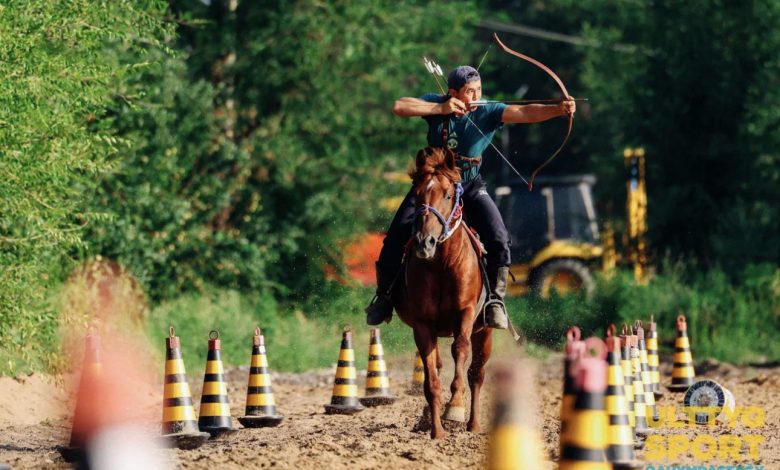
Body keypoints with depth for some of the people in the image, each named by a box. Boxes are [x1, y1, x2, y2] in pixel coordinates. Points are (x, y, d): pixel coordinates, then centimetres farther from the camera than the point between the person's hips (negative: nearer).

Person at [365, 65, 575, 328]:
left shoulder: (488, 112, -14)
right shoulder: (436, 103, -12)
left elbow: (525, 113, -29)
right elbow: (399, 107, -24)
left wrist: (558, 109, -46)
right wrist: (440, 109, -30)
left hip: (470, 186, 0)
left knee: (499, 239, -19)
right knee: (396, 237, -9)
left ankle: (496, 299, -3)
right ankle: (384, 295, 13)